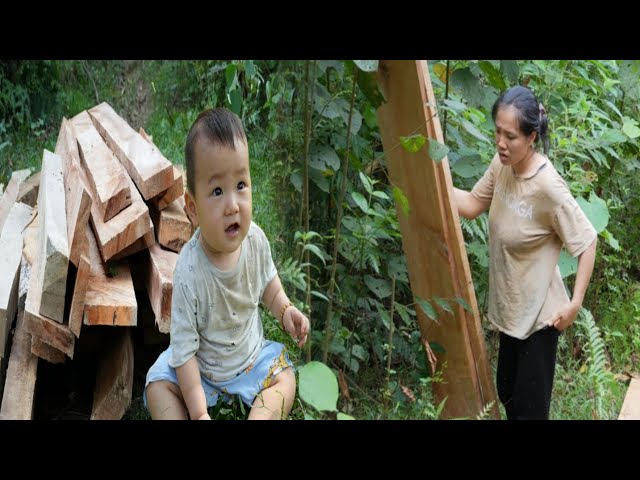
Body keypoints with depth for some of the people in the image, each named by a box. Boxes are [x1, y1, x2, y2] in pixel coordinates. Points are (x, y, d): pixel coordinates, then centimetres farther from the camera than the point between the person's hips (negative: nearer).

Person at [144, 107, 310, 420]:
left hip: (251, 353, 3)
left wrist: (284, 309, -9)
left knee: (285, 380, -9)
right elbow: (184, 349, -26)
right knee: (158, 385, -18)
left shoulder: (255, 239, -20)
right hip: (201, 367, -3)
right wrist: (199, 413, -31)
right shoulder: (189, 273, -33)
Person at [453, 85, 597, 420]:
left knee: (529, 404, 5)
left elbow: (587, 242, -20)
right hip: (509, 307, 8)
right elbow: (472, 205, 4)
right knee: (506, 393, 24)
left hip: (537, 313, -8)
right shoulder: (502, 164, -7)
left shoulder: (548, 187, -27)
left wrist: (575, 303, -20)